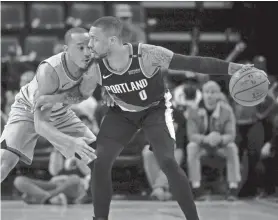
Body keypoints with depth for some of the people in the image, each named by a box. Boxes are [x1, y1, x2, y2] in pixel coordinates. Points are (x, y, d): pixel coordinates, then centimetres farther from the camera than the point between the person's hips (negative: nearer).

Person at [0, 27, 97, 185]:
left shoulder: (90, 63, -26)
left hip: (60, 113, 6)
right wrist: (71, 142, -59)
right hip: (29, 110, -6)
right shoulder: (49, 71, -41)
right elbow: (40, 124, -44)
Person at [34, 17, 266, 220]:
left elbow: (191, 63, -34)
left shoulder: (147, 55, -34)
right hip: (122, 113, 4)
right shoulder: (97, 69, -21)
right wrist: (52, 98, -19)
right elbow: (79, 93, -2)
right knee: (100, 162, -7)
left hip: (156, 109, -4)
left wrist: (233, 68, -40)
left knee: (167, 162, -21)